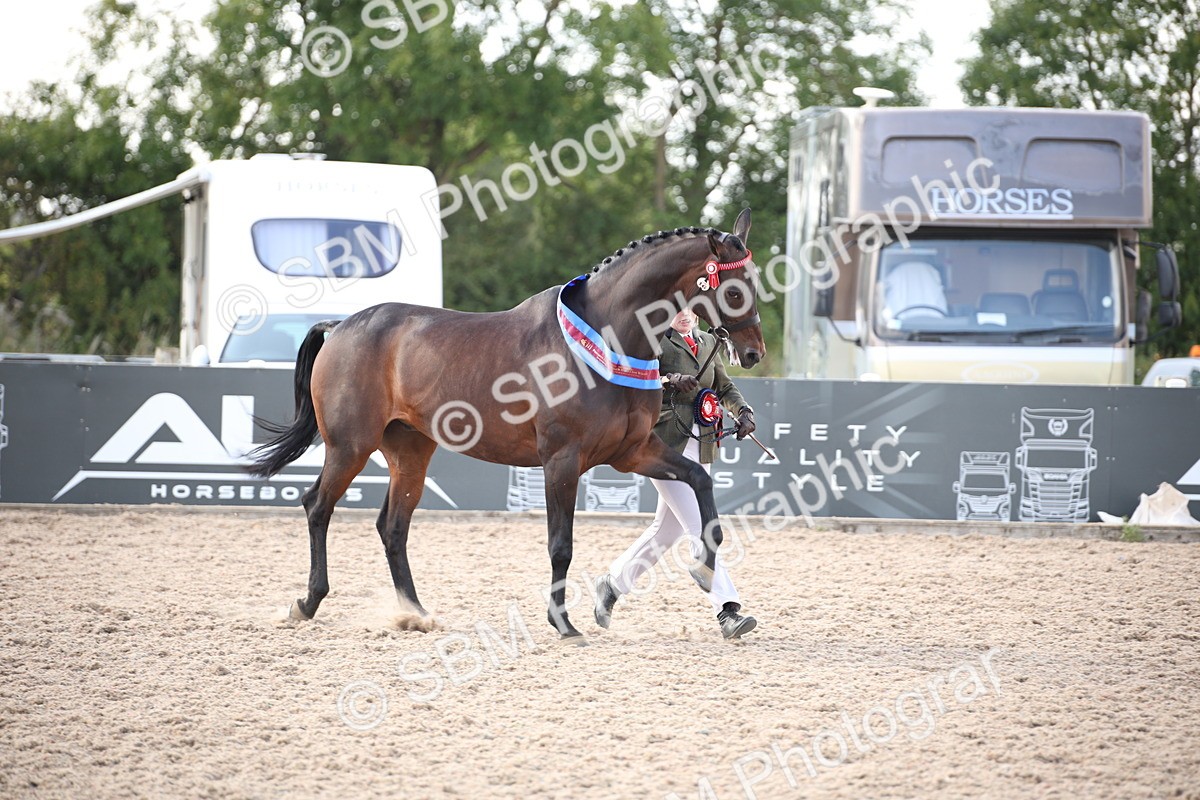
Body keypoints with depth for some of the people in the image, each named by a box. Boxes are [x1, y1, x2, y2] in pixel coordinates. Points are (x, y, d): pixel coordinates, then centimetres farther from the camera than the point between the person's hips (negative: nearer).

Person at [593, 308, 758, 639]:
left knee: (668, 530, 14)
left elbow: (724, 387, 22)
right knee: (700, 528, -13)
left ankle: (612, 582, 32)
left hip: (699, 448, 7)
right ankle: (727, 611, -17)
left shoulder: (707, 343, 14)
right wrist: (670, 382, -30)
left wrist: (743, 411, 4)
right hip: (665, 446, -7)